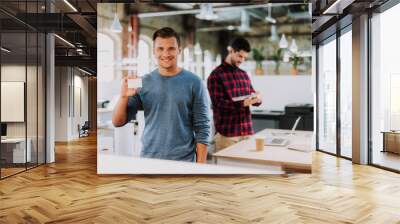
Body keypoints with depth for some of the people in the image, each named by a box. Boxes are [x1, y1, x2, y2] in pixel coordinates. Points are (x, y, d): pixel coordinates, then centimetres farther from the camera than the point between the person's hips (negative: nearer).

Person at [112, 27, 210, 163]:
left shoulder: (193, 83, -5)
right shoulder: (144, 82, 1)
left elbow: (202, 128, -6)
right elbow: (117, 122, 1)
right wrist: (124, 96, -16)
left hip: (183, 162, -2)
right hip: (149, 158, 2)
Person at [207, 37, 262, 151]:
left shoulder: (244, 74, 15)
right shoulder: (216, 75, -6)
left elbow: (252, 94, 17)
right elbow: (218, 103, -14)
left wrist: (257, 98, -8)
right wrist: (243, 103, -27)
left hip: (247, 131, 6)